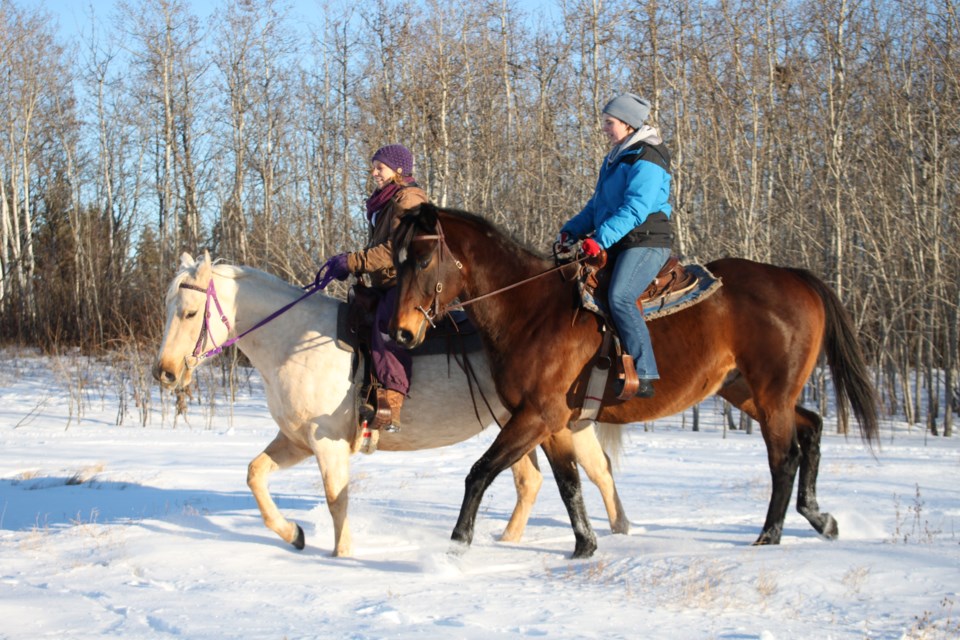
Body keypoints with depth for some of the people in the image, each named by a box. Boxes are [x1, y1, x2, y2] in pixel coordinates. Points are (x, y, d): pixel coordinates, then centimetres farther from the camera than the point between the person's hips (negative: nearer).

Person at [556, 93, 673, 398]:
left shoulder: (647, 161, -12)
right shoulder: (615, 159, 19)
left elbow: (634, 210, -23)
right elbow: (597, 206, 23)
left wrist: (601, 238, -32)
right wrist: (572, 230, 8)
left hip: (646, 242, -10)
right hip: (618, 245, 10)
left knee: (620, 298, -30)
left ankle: (644, 376, -31)